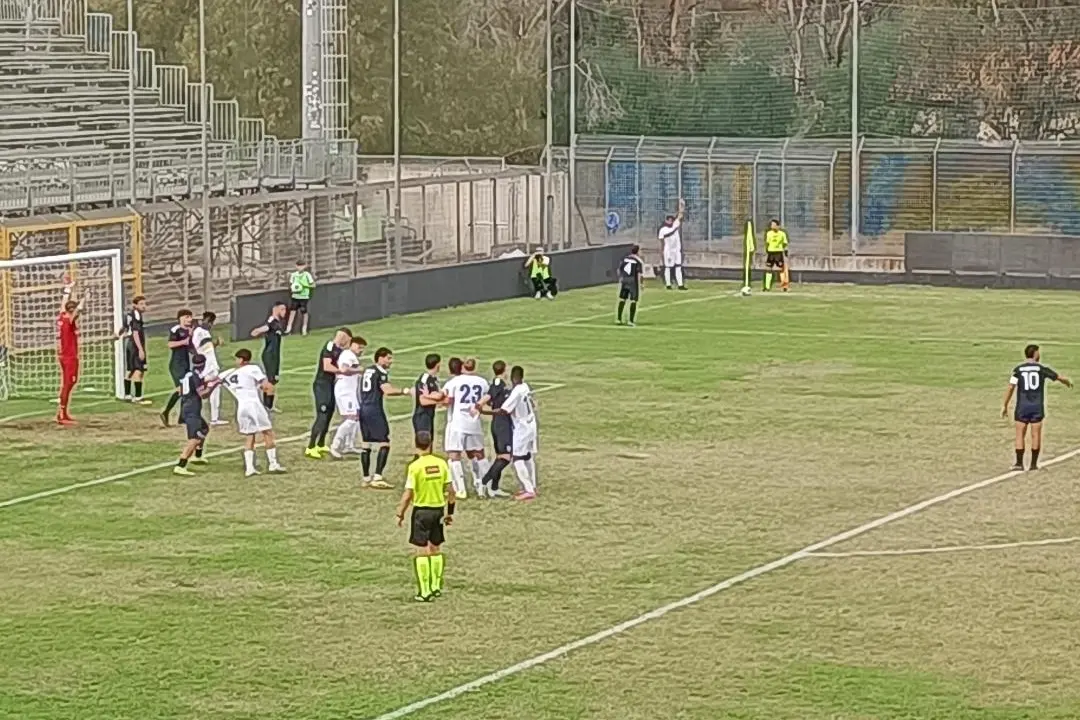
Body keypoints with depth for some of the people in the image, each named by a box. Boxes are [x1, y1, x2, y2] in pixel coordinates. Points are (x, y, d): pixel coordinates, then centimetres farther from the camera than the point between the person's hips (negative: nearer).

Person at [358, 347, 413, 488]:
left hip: (363, 409, 9)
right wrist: (405, 391, -20)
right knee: (385, 443, -6)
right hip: (375, 410, -9)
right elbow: (387, 390, -24)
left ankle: (366, 478, 13)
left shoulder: (366, 370, 15)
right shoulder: (380, 373, -10)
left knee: (365, 444, 10)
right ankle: (377, 477, -14)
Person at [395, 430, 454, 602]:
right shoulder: (441, 463, -3)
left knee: (422, 551, 1)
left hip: (421, 510, -4)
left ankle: (425, 592, 0)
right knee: (436, 548, 17)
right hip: (438, 509, 4)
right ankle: (436, 587, 23)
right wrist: (450, 511, 13)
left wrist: (400, 514, -3)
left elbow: (408, 495, -14)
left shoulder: (415, 467, -15)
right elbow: (449, 490, 2)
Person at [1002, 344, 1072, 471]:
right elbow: (1060, 378, 7)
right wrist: (1068, 382, 31)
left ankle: (1019, 463, 1)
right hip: (1037, 407, 0)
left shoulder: (1018, 369, -2)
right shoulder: (1041, 368, -1)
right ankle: (1034, 464, 9)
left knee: (1020, 435, 5)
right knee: (1036, 435, 7)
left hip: (1022, 406, 0)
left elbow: (1011, 387, -8)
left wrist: (1005, 406, 0)